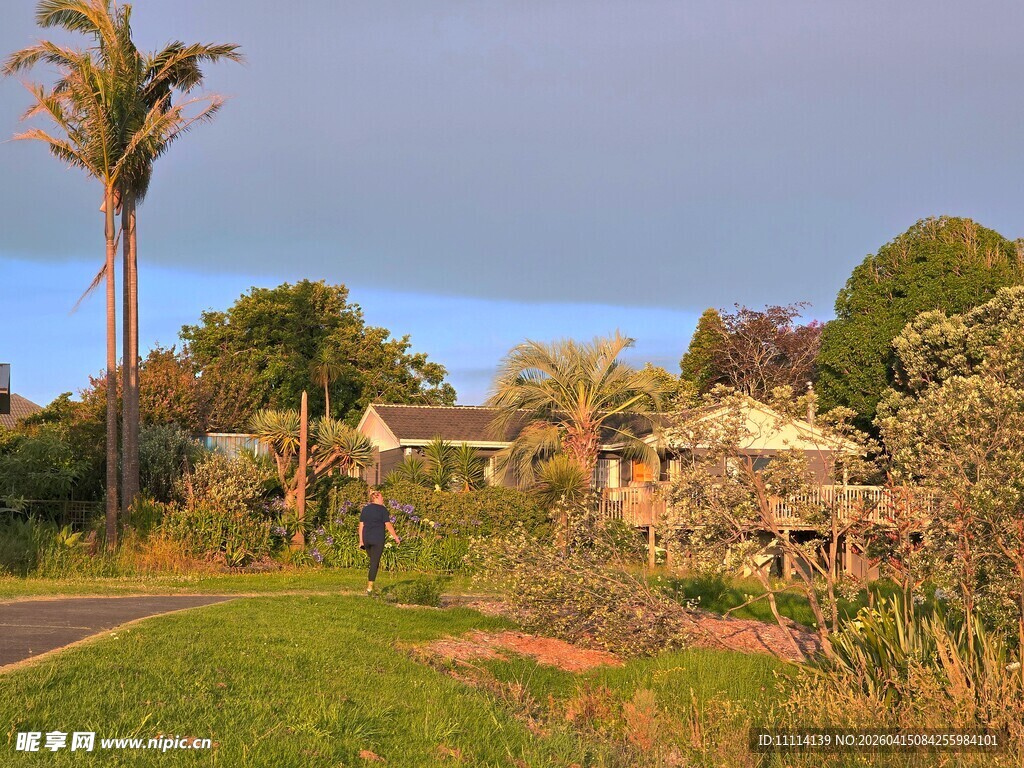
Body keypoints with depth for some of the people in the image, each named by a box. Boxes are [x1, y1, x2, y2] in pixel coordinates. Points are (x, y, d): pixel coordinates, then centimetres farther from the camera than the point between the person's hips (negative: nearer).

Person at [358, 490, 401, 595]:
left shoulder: (365, 509, 11)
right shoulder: (382, 509, -5)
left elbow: (361, 525, 9)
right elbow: (388, 525, -7)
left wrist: (361, 541, 12)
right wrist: (396, 537, 2)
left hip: (366, 539, 5)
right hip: (378, 539, -5)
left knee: (373, 562, 20)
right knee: (374, 563, -2)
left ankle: (369, 585, 15)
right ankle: (369, 588, -6)